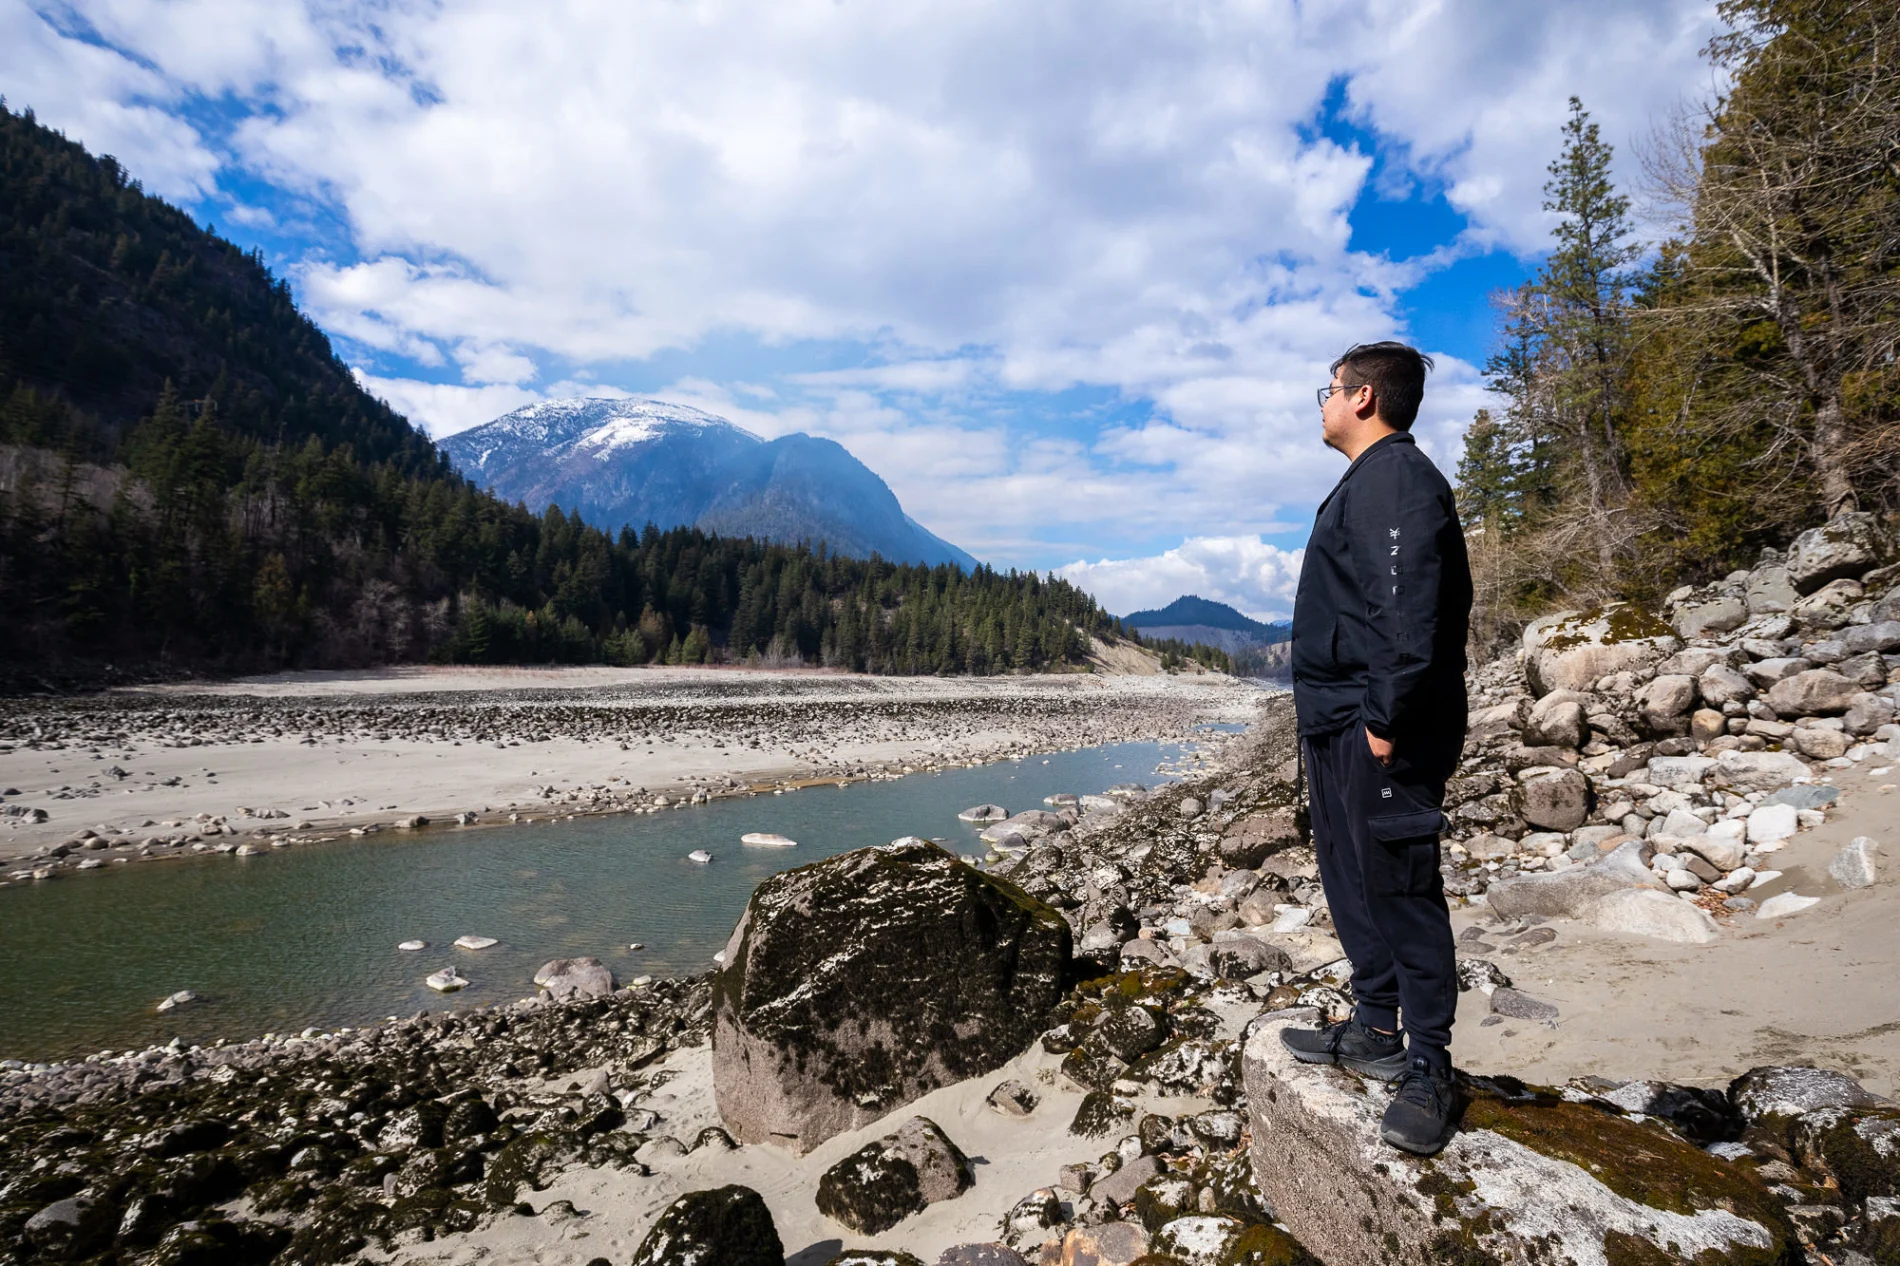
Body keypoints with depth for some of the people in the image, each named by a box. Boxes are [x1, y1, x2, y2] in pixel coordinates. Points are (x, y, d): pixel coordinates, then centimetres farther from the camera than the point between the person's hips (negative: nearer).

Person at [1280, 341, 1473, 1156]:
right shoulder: (1364, 484, 20)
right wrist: (1340, 719, 20)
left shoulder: (1397, 478, -13)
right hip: (1337, 723, 11)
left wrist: (1387, 720, -24)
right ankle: (1375, 1033, 30)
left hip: (1379, 730, -11)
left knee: (1401, 889, -2)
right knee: (1352, 881, 16)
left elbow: (1409, 610, -23)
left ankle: (1428, 1071, 11)